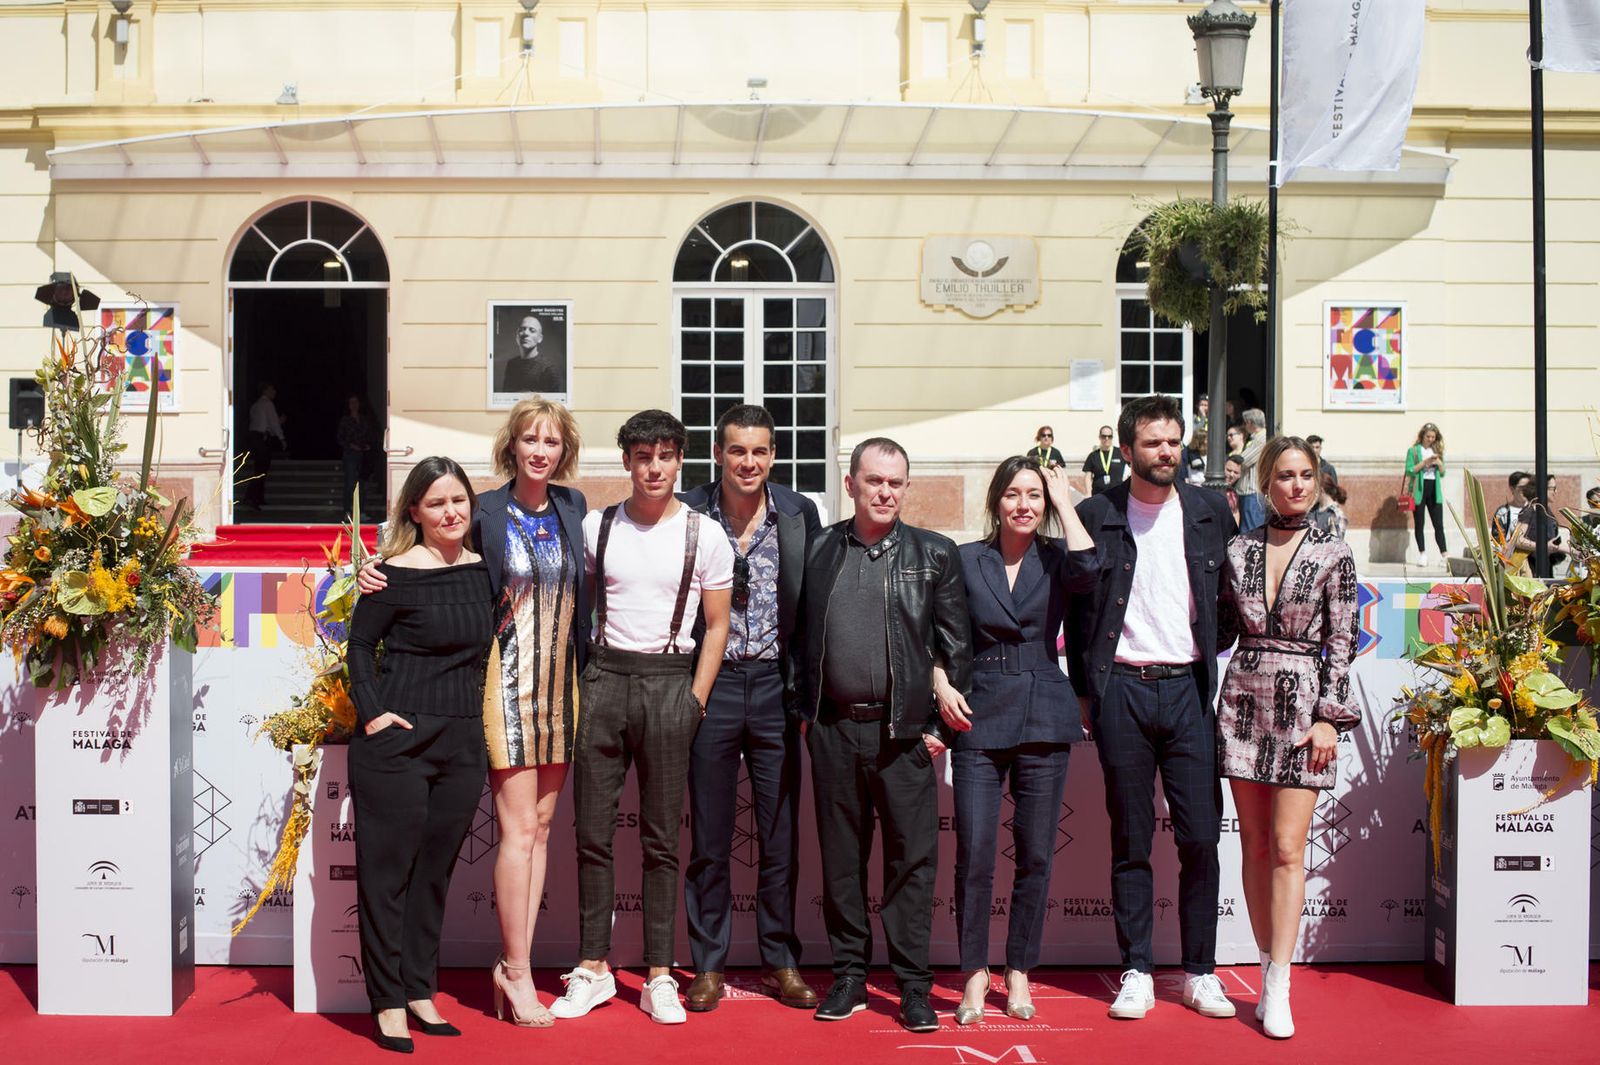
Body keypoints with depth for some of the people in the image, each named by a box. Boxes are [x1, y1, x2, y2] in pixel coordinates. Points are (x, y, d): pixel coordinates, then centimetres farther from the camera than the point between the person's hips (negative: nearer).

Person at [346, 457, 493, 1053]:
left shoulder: (481, 569, 9)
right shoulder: (399, 573, -8)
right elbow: (361, 642, -3)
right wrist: (371, 712, -11)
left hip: (462, 742, 6)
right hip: (399, 739, -5)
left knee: (435, 870, 12)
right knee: (388, 869, 2)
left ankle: (420, 991, 24)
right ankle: (388, 1003, 12)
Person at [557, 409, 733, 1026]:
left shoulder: (705, 535, 1)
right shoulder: (596, 526, 6)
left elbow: (716, 625, 4)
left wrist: (694, 702, -3)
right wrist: (575, 685, 4)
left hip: (670, 680, -2)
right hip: (605, 675, 2)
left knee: (661, 838, 4)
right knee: (592, 831, 3)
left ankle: (659, 976, 11)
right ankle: (593, 968, 14)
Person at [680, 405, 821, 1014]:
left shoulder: (799, 514, 3)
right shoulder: (689, 514, -1)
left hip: (775, 684, 1)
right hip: (709, 684, -1)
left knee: (781, 836, 8)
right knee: (708, 837, 6)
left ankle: (780, 963, 20)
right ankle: (708, 966, 18)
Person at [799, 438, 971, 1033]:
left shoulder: (934, 554, 4)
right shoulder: (820, 551, 8)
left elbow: (956, 645, 3)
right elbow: (803, 636, 11)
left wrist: (941, 725, -1)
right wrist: (804, 711, 5)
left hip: (904, 730, -2)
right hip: (834, 729, 2)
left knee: (912, 859, 1)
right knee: (840, 859, 8)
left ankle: (913, 988, 10)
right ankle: (850, 979, 20)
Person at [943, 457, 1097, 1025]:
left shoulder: (1054, 560, 5)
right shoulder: (965, 559, 5)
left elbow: (1088, 569, -18)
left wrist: (1065, 502, -8)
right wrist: (942, 686, -6)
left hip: (1044, 721, 1)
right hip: (978, 719, -1)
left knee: (1035, 854, 6)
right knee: (974, 854, -5)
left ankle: (1019, 972, 19)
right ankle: (975, 974, 9)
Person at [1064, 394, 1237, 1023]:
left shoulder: (1210, 512, 7)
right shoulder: (1095, 515, 2)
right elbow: (1077, 606, 6)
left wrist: (1214, 667, 7)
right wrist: (1084, 690, 3)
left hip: (1189, 688, 1)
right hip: (1121, 690, -1)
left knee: (1201, 838, 1)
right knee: (1130, 841, 5)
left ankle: (1200, 972, 14)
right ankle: (1137, 972, 15)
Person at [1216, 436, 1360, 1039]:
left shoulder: (1333, 554, 1)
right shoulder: (1239, 550, 7)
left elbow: (1341, 643, -1)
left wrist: (1329, 717, -7)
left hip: (1303, 704, -3)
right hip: (1243, 700, 3)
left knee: (1287, 848, -6)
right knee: (1255, 843, 6)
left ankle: (1277, 988, -2)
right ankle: (1270, 972, 15)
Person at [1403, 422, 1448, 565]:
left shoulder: (1437, 451, 15)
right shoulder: (1413, 450, 1)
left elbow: (1442, 473, 16)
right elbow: (1409, 471, -9)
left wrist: (1439, 463, -4)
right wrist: (1424, 462, -17)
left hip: (1434, 490, 3)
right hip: (1419, 490, -3)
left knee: (1439, 524, -2)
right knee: (1419, 524, 1)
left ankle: (1444, 555, -4)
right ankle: (1422, 554, 8)